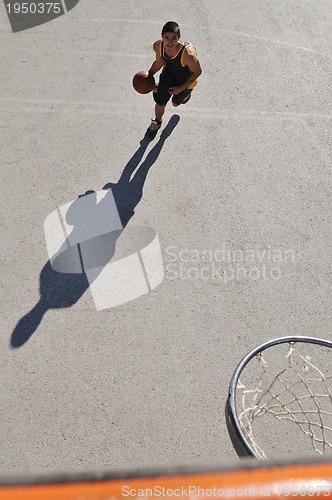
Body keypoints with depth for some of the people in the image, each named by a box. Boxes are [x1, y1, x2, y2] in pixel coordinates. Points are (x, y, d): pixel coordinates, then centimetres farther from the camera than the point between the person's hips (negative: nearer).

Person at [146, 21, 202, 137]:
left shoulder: (188, 54, -43)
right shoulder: (157, 46, -28)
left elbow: (197, 72, -25)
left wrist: (181, 88, -22)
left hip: (185, 81, -3)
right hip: (167, 76, 3)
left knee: (175, 103, 23)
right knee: (160, 103, 13)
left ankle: (186, 93, 61)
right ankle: (157, 121, 48)